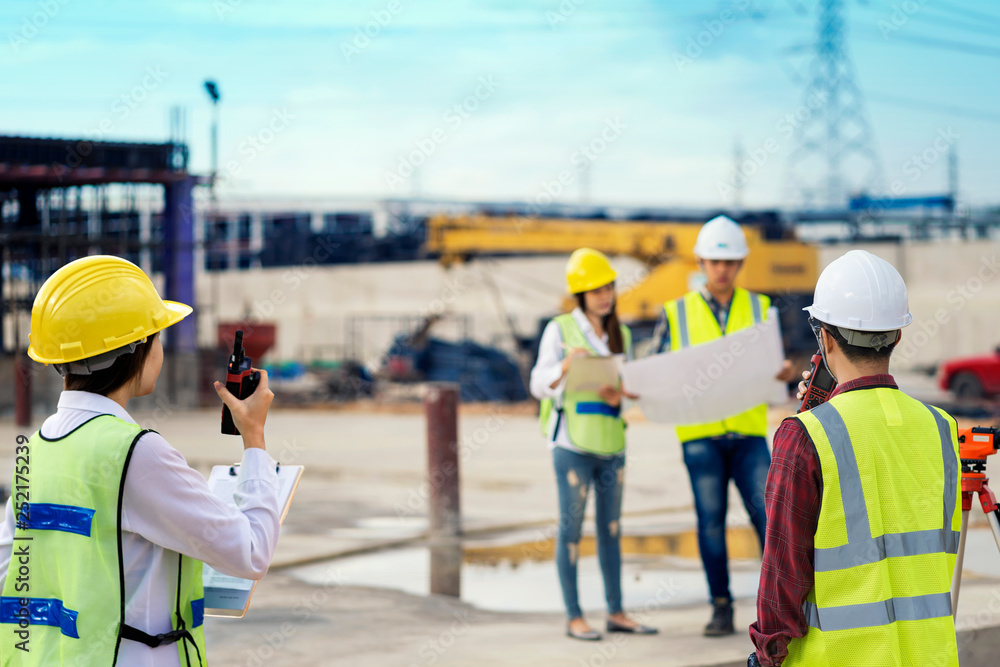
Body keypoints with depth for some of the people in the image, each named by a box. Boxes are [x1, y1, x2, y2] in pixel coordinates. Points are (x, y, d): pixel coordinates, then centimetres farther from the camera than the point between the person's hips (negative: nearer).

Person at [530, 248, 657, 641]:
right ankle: (574, 617, 2)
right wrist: (566, 365, -25)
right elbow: (539, 386, -6)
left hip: (611, 442, 5)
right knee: (571, 528, -2)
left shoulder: (621, 335, 14)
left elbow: (628, 386, 14)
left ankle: (616, 613, 15)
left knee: (611, 529, 9)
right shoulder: (559, 330, -2)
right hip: (572, 442, -5)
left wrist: (617, 396, -9)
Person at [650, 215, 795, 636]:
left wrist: (784, 372, -13)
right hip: (700, 432, -1)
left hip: (749, 430, 1)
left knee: (767, 513, -6)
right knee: (711, 520, 1)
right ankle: (721, 609, 8)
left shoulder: (759, 308, 10)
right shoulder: (676, 314, 6)